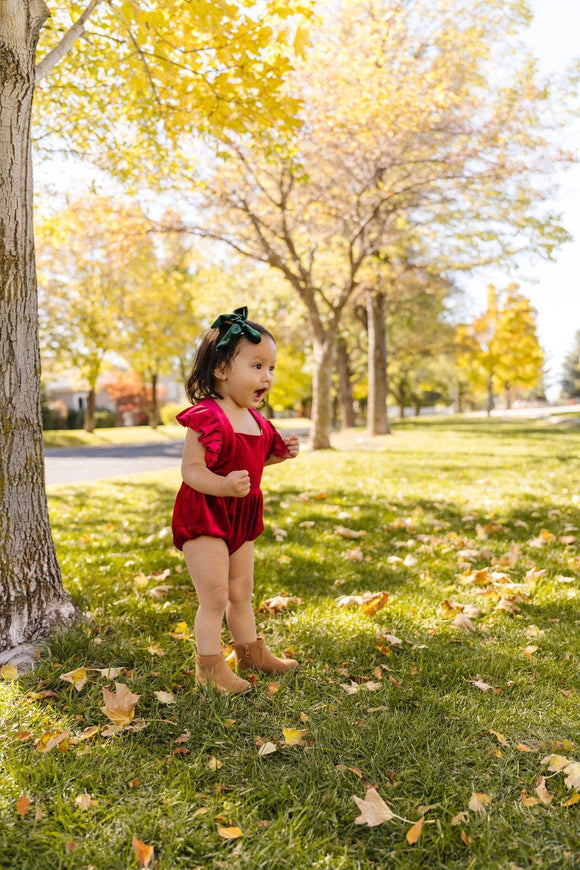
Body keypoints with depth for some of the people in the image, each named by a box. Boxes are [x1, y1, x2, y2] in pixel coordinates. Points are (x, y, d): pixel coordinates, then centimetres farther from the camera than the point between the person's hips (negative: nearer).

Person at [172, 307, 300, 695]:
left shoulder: (256, 421, 6)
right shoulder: (207, 416, -21)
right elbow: (191, 469, -23)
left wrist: (281, 453, 5)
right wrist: (225, 486, -39)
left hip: (240, 517, 8)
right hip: (204, 516, -8)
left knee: (241, 593, 21)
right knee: (214, 597, -4)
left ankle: (251, 652, 37)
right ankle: (210, 666, 14)